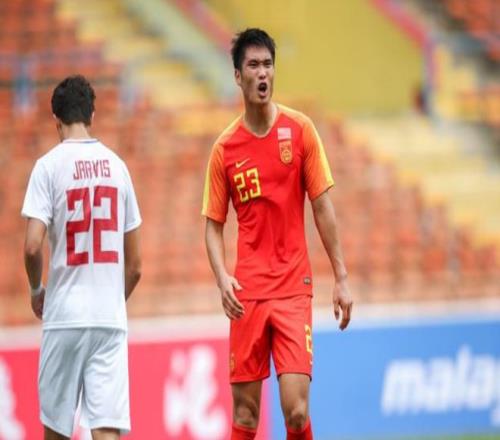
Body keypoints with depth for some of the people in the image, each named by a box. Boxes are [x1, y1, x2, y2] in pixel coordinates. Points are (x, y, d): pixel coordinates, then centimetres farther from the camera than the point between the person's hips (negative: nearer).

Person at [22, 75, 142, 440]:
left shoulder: (49, 165, -3)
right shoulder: (117, 166, 9)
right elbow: (135, 264, 12)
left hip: (65, 314, -2)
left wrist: (37, 290, 6)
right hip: (111, 318, 2)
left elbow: (33, 245, -12)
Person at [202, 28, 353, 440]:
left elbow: (322, 207, 4)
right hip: (247, 293, 1)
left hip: (293, 288, -1)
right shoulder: (225, 147, 3)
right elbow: (214, 224, 8)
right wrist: (222, 276, -10)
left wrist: (341, 278, 1)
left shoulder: (300, 130, 1)